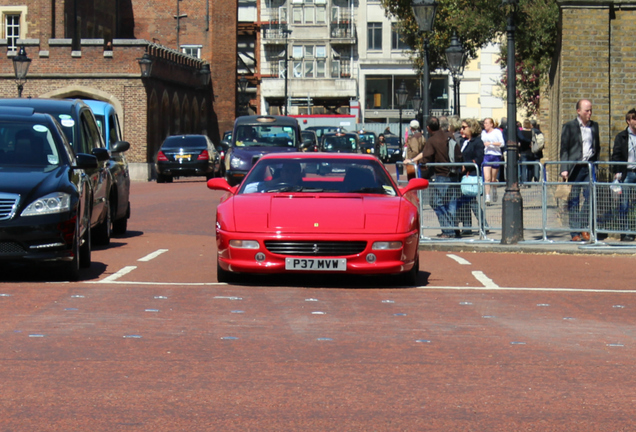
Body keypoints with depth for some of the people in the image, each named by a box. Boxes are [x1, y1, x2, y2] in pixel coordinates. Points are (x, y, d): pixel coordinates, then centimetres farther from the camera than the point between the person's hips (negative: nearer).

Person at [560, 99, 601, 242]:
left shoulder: (594, 126, 13)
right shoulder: (569, 127, 0)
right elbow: (564, 149, -2)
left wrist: (595, 163, 9)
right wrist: (564, 169, -11)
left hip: (589, 167, 4)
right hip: (575, 167, -3)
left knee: (590, 197, -3)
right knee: (574, 200, 0)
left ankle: (583, 228, 10)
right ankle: (575, 232, 4)